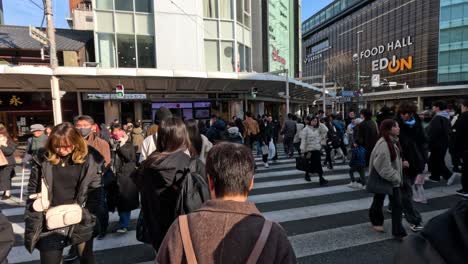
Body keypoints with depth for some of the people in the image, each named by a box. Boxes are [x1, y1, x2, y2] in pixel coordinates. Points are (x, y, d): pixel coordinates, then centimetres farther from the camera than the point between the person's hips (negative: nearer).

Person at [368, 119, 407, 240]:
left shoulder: (394, 141, 5)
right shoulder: (383, 144, -26)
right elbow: (384, 167, -26)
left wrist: (402, 163, 2)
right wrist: (396, 177, -18)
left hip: (393, 178, 8)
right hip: (381, 178, -8)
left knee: (397, 204, 4)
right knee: (378, 201, 14)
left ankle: (398, 231, 11)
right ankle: (376, 221, 37)